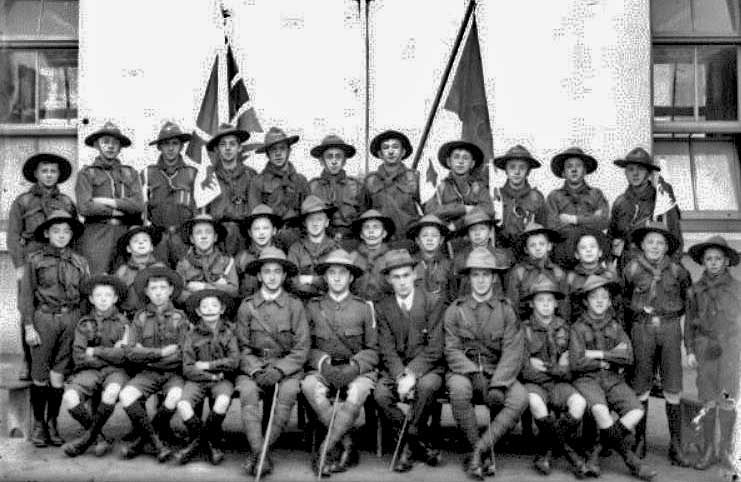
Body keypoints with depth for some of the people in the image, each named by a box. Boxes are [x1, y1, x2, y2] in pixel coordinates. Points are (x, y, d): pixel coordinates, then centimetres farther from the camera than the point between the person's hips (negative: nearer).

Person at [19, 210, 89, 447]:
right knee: (40, 376, 2)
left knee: (59, 376, 3)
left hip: (71, 319, 2)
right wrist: (29, 327, -4)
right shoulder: (35, 260, 3)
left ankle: (52, 423, 17)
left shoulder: (80, 262, 11)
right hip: (44, 318, -2)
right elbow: (26, 296, 2)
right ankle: (38, 424, 16)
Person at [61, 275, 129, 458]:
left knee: (111, 393, -37)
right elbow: (78, 357, 1)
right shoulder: (84, 323, 13)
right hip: (89, 370, 2)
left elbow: (122, 355, -6)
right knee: (70, 397, -28)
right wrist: (110, 353, -5)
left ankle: (87, 438, -15)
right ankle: (100, 438, -8)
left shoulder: (123, 322, 6)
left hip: (116, 370, -2)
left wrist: (94, 351, -2)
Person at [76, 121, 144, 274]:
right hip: (96, 235, -2)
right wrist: (122, 208, -2)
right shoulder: (87, 173, 8)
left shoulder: (130, 173, 15)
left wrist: (110, 202, -6)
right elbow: (84, 207, -6)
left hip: (125, 235, 2)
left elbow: (139, 204, 1)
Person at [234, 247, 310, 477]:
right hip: (254, 366, 1)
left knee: (288, 391, -32)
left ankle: (257, 452, -22)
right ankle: (261, 454, -30)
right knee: (247, 390, -31)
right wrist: (256, 370, -12)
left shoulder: (295, 305, 3)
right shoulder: (247, 306, 6)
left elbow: (301, 348, -1)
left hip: (287, 367, -1)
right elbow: (242, 347, 5)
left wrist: (279, 370, -15)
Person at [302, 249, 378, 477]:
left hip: (358, 370, -1)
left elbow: (373, 350, 5)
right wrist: (324, 363, -12)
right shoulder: (313, 307, 9)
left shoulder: (363, 308, 7)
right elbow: (306, 347, 8)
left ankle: (324, 452, -22)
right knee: (309, 386, -32)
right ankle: (348, 446, -22)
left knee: (357, 392, -35)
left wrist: (353, 366, -14)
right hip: (323, 370, 1)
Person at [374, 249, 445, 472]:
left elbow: (435, 349, -9)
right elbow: (387, 350, -2)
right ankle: (422, 442, -10)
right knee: (380, 393, -28)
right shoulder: (383, 308, 5)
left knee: (427, 386, -35)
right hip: (395, 369, 2)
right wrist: (401, 376, -20)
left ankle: (409, 445, -13)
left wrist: (412, 374, -22)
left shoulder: (433, 303, -2)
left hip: (427, 368, -2)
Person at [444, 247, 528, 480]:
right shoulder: (455, 310, 5)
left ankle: (478, 451, -19)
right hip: (464, 371, -1)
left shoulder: (506, 309, 5)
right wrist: (474, 372, -20)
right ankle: (485, 453, -17)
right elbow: (452, 350, -2)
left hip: (498, 374, 1)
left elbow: (513, 351, -4)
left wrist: (497, 384, -19)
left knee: (520, 398, -28)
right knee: (459, 389, -34)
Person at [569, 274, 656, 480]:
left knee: (637, 411, -21)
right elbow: (575, 363, -8)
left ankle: (594, 450, -11)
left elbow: (628, 357, -1)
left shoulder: (615, 326, 14)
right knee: (600, 409, -33)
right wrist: (608, 361, -1)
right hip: (587, 379, -4)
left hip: (613, 379, 4)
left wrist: (598, 354, -7)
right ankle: (630, 460, -15)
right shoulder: (578, 327, 4)